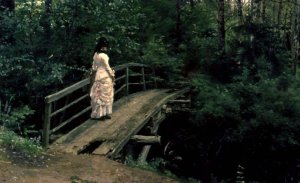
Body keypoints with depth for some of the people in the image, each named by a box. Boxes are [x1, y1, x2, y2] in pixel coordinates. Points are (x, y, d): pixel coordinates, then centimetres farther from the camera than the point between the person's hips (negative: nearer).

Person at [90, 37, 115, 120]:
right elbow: (107, 67, -12)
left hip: (98, 76, 7)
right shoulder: (104, 55, -16)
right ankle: (105, 113, 6)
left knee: (98, 95, 10)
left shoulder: (95, 55, 5)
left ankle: (97, 113, 14)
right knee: (105, 95, 2)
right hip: (105, 77, -7)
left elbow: (93, 68, 10)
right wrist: (112, 75, -2)